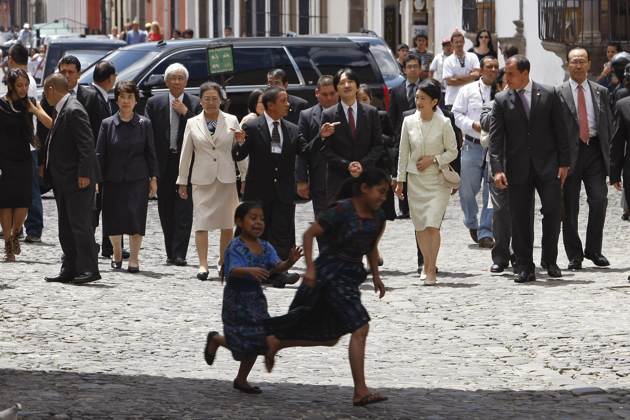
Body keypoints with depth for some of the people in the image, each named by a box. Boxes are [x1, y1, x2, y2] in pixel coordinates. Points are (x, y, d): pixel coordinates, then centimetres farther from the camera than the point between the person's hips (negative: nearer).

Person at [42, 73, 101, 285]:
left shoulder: (74, 111, -16)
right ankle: (69, 270, 17)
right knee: (66, 228, 12)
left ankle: (89, 269, -5)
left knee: (80, 224, -8)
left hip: (78, 180, -11)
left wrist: (84, 174, -23)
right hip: (64, 180, 11)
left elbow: (86, 144, -21)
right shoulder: (63, 110, 14)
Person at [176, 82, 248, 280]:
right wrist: (182, 181, 9)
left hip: (226, 179, 1)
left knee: (227, 224, 5)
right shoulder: (192, 123, 6)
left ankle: (224, 263, 17)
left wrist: (246, 175, -2)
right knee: (201, 223, -8)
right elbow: (186, 154, 9)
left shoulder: (231, 121, 5)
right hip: (202, 180, 0)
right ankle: (203, 265, -8)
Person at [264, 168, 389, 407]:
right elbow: (309, 234, -14)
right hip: (331, 274, -9)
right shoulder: (341, 211, -17)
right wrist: (310, 268, -19)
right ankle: (360, 392, -16)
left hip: (352, 276, 9)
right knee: (359, 328, -16)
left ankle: (276, 342, 32)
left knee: (330, 337, 16)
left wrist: (376, 276, 14)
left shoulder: (378, 217, 5)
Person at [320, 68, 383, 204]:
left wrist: (363, 164, -8)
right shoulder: (328, 115, 2)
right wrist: (347, 165, -11)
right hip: (338, 179, -1)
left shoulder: (371, 112, 7)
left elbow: (378, 145, 6)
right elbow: (326, 150, 0)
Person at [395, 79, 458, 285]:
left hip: (437, 180, -3)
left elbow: (452, 152, 0)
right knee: (420, 226, 7)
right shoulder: (409, 122, 0)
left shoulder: (443, 123, -8)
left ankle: (431, 270, -8)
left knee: (432, 225, -12)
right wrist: (400, 180, 7)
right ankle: (427, 266, 20)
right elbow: (403, 152, 7)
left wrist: (433, 159, -14)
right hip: (415, 180, 3)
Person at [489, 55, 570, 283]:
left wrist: (564, 162, -1)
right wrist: (497, 169, -13)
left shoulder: (548, 95, 2)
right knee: (520, 219, 1)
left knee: (552, 212, -2)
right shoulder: (501, 100, 2)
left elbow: (560, 131, 4)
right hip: (518, 168, 0)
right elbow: (495, 138, -2)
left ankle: (550, 261, 14)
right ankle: (525, 268, 6)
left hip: (547, 166, 0)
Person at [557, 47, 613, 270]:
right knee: (569, 207, 2)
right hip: (570, 152, -2)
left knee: (599, 200, -9)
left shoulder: (600, 92, 12)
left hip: (595, 150, 2)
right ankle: (574, 255, 11)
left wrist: (608, 152, 6)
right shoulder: (558, 94, 1)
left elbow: (608, 124, 14)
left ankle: (593, 249, 7)